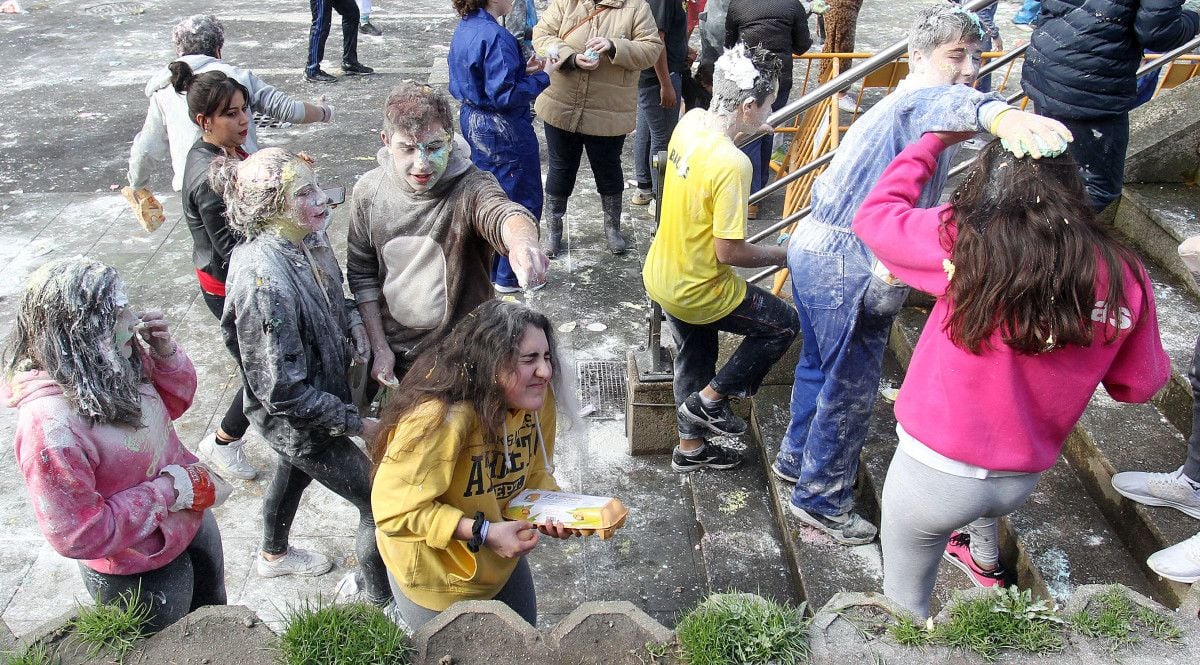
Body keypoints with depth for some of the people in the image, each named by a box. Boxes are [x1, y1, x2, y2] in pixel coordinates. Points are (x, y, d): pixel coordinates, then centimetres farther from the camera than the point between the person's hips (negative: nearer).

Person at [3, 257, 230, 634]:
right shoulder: (50, 424, -36)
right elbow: (79, 535, -29)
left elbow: (173, 403, 4)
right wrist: (166, 491, -25)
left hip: (192, 522, 7)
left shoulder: (116, 364, -15)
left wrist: (165, 354, -15)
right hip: (139, 576, -7)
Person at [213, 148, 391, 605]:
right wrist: (356, 424, -24)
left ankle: (274, 555, 62)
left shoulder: (308, 242, -11)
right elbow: (284, 391, -31)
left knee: (294, 474, 33)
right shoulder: (264, 281, -36)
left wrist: (351, 321, -7)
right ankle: (382, 605, 24)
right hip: (297, 419, -9)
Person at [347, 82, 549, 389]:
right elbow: (361, 274, 1)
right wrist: (379, 348, -3)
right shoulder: (369, 191, -11)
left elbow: (502, 214, -48)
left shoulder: (470, 188, -24)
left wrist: (522, 241, -72)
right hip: (392, 352, 3)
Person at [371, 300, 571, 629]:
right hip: (438, 581, -7)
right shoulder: (439, 419, -37)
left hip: (503, 561, 7)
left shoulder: (535, 400, -14)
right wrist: (483, 533, -35)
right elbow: (395, 507, -32)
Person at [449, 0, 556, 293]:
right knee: (523, 201, 7)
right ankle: (510, 276, 18)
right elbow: (505, 95, -26)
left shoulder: (465, 28, 4)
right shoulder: (496, 37, -25)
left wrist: (522, 69, 4)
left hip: (473, 123, 9)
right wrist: (542, 77, -16)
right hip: (504, 132, -9)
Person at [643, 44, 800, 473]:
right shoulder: (732, 165, -32)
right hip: (697, 291, -8)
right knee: (785, 324, 13)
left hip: (662, 275, 8)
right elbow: (728, 251, -24)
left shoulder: (690, 121, -7)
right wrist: (780, 255, -9)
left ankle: (690, 447, 45)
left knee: (694, 358, 27)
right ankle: (711, 398, 19)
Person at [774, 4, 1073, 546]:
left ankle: (796, 457, 45)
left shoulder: (894, 106, 19)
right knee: (850, 389, 4)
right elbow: (948, 102, -43)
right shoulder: (919, 99, -15)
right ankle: (821, 500, 20)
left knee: (819, 364, 26)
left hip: (815, 244, 11)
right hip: (849, 268, -11)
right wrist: (1000, 114, -64)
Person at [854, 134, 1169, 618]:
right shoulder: (1123, 277, -9)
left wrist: (934, 141, 7)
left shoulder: (965, 241, -20)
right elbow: (1139, 384, 4)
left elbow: (873, 215, -4)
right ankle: (985, 558, 68)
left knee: (905, 605, 19)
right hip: (1021, 482, 5)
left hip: (934, 474, -5)